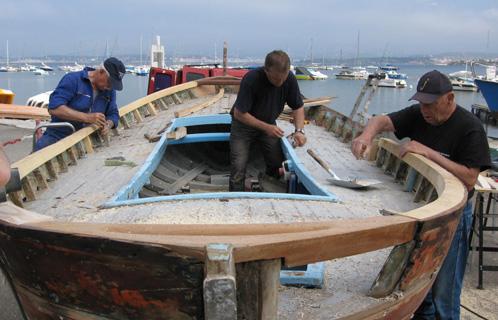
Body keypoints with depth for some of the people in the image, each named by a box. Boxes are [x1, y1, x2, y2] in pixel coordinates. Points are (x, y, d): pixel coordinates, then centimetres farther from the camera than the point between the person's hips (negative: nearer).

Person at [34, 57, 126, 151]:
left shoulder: (110, 90, 8)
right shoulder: (72, 79, -9)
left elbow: (113, 114, 14)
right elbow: (54, 108, -19)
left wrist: (108, 125, -12)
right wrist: (87, 117, -27)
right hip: (58, 136, -4)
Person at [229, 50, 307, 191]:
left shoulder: (289, 79, -19)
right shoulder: (251, 79, -32)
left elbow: (298, 107, -6)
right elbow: (239, 113, -26)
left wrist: (299, 130, -22)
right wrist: (266, 128, -30)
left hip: (269, 124, 4)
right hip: (244, 123, -4)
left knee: (278, 164, 0)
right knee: (239, 166, -11)